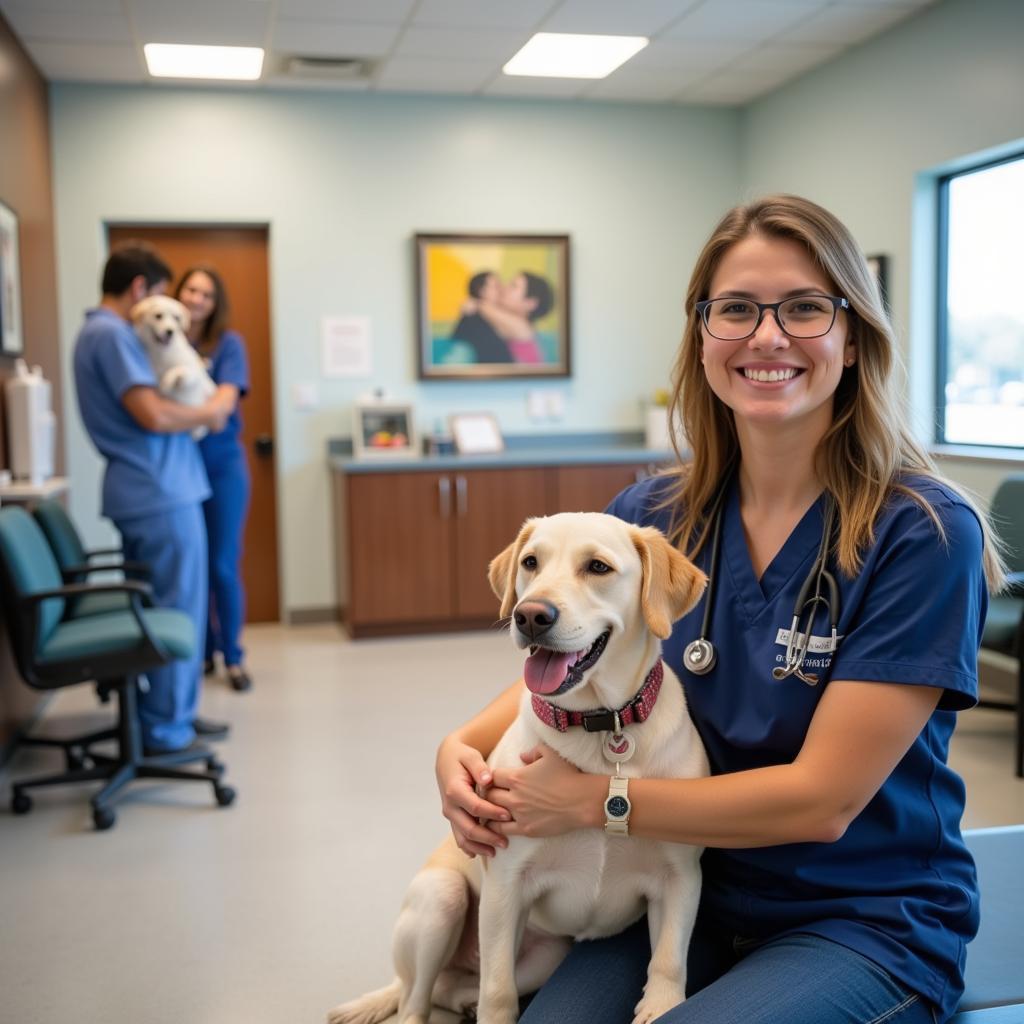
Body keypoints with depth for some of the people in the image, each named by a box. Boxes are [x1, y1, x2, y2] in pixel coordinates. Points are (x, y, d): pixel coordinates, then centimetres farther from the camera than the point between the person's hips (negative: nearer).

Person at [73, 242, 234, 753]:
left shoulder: (99, 332, 18)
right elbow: (154, 415, -23)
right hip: (161, 491, -10)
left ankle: (167, 713, 26)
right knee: (177, 610, -2)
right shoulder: (112, 334, -15)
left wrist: (196, 408, 5)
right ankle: (164, 729, 6)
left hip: (143, 490, 10)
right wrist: (208, 412, -7)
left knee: (154, 609, 16)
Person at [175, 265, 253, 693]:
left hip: (221, 463, -2)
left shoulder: (228, 343, -3)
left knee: (223, 565, 1)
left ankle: (233, 657, 12)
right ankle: (203, 650, 24)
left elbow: (225, 401, -16)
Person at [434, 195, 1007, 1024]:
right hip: (689, 897, 3)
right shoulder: (653, 516, -4)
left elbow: (824, 797, -18)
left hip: (866, 920, -2)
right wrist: (465, 746, -11)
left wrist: (593, 799, -18)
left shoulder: (925, 532, -15)